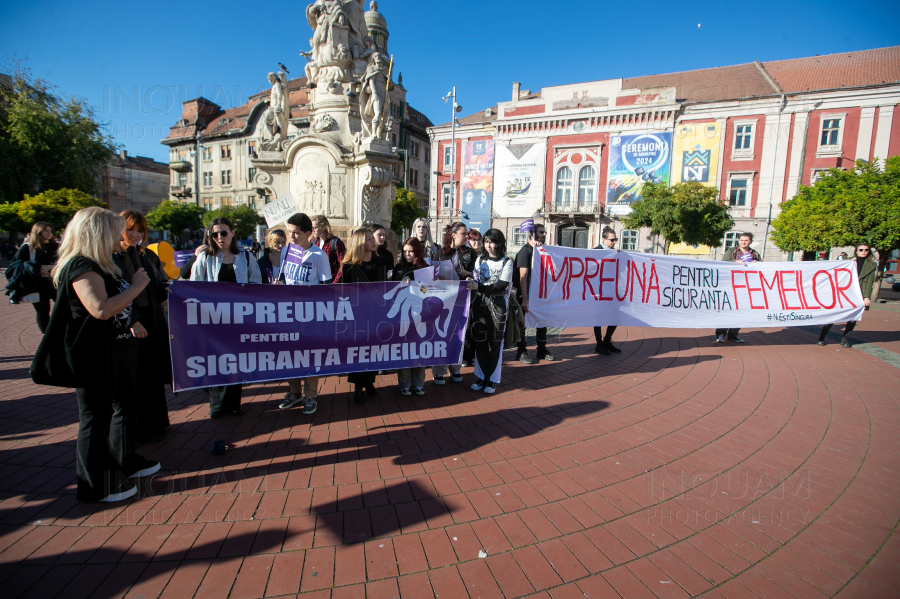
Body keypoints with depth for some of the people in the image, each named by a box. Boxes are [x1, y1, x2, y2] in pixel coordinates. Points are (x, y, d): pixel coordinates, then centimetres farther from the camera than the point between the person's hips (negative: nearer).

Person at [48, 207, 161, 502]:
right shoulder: (81, 267, -19)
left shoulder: (96, 265, 14)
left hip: (108, 351, 11)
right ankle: (95, 486, 17)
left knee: (127, 400, 20)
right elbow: (101, 309, -32)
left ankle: (124, 461, 37)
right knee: (96, 417, 1)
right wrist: (136, 286, -23)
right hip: (91, 354, -11)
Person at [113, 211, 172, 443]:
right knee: (128, 382, 5)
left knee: (152, 378, 12)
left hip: (152, 325, 6)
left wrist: (167, 290, -9)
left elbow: (162, 285, 15)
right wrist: (131, 321, -19)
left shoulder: (149, 256, 12)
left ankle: (151, 426, 26)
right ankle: (128, 430, 20)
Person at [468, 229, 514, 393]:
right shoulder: (480, 260, 13)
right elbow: (476, 281, 12)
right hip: (480, 303, 4)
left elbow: (502, 285, -14)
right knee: (480, 341, 4)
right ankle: (482, 377, 17)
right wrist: (471, 284, -10)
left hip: (498, 305, -4)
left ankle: (492, 379, 11)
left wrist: (479, 287, -25)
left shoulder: (507, 262, -1)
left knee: (495, 341, 0)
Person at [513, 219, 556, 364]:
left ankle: (542, 350, 24)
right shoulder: (525, 251, -11)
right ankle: (521, 352, 15)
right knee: (522, 323, 3)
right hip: (525, 293, -7)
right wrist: (524, 299, -24)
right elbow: (523, 276, -20)